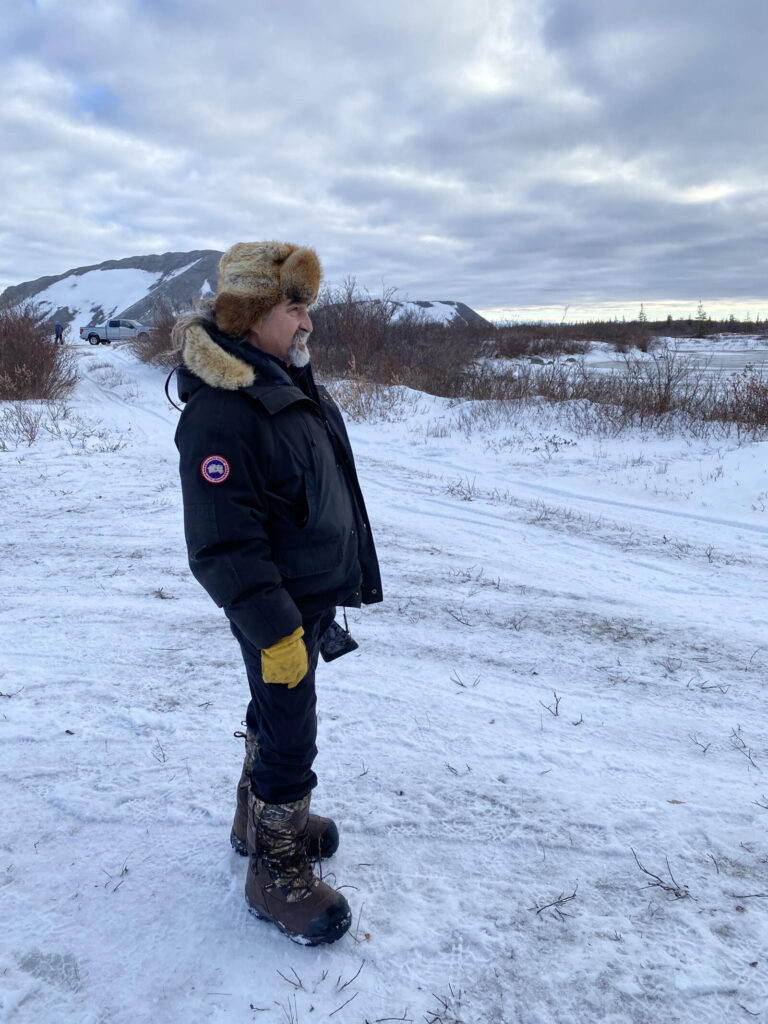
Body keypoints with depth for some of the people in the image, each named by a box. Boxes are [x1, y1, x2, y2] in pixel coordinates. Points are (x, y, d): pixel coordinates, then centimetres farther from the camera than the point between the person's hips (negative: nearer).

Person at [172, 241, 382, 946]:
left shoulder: (291, 384, 6)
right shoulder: (220, 413, -26)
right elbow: (222, 543, -28)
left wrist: (349, 573, 20)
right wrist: (273, 629, -25)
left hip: (315, 593, 10)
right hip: (277, 609, -10)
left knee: (278, 713, 25)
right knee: (290, 739, 2)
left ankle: (259, 818, 46)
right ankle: (275, 874, 24)